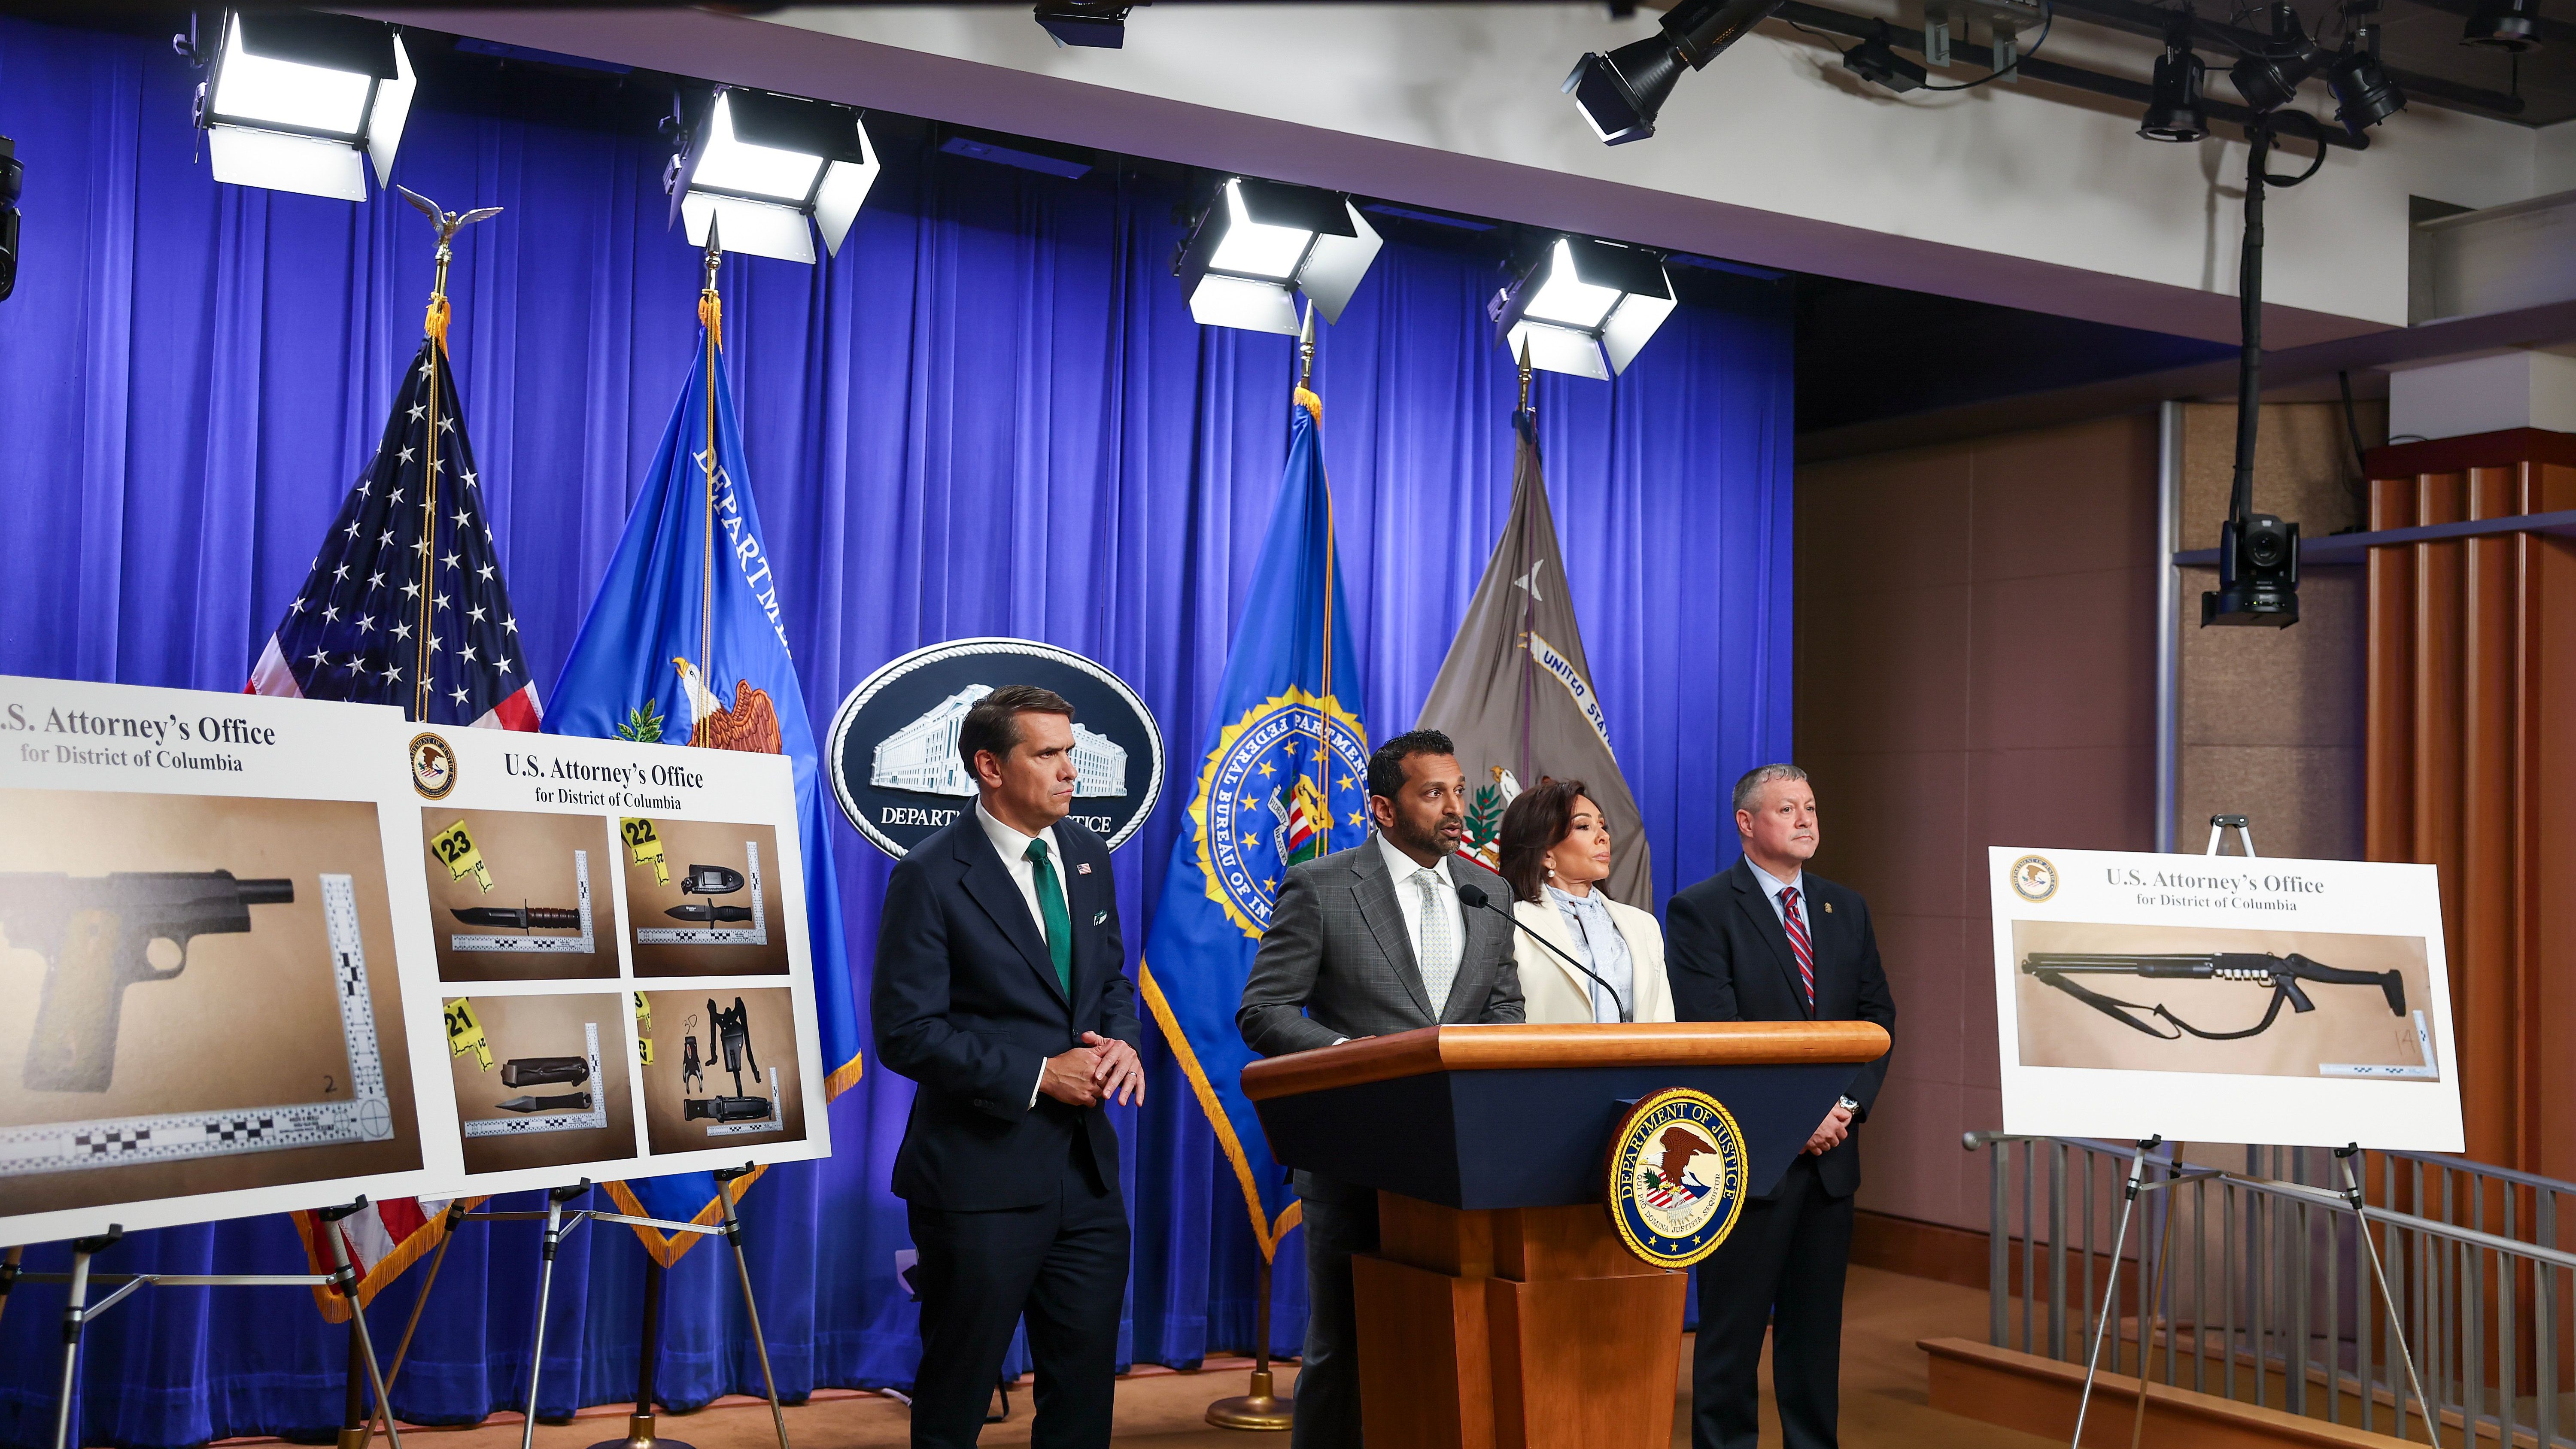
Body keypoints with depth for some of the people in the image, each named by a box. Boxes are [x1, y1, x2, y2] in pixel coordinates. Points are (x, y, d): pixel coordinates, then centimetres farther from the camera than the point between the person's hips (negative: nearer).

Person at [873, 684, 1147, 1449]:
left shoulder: (1087, 856, 8)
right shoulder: (933, 876, -12)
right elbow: (905, 1033, -15)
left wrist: (1121, 1042, -5)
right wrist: (1039, 1076, -18)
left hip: (1088, 1169, 6)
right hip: (984, 1176, -6)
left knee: (1086, 1386, 13)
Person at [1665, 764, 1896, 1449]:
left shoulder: (1846, 908, 13)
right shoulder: (1702, 910, -6)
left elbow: (1877, 1017, 12)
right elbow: (1711, 1035, -13)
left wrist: (1849, 1102, -4)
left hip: (1831, 1155, 5)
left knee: (1817, 1327, 11)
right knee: (1732, 1331, 2)